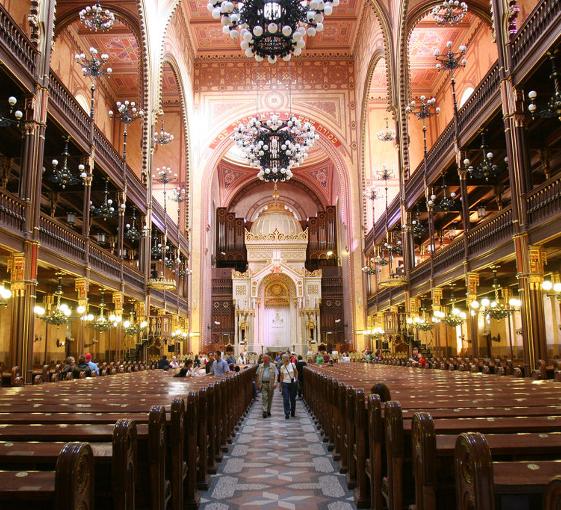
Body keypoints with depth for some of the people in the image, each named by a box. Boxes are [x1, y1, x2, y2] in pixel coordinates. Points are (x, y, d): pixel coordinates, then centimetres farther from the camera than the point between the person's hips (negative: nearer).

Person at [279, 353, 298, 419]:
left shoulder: (292, 365, -3)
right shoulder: (282, 367, -1)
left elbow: (296, 372, 11)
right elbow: (281, 377, 6)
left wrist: (296, 379, 4)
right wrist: (281, 385, 8)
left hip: (293, 383, 0)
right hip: (285, 384, 0)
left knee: (293, 399, 10)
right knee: (286, 399, -6)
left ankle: (293, 413, 26)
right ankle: (287, 414, -3)